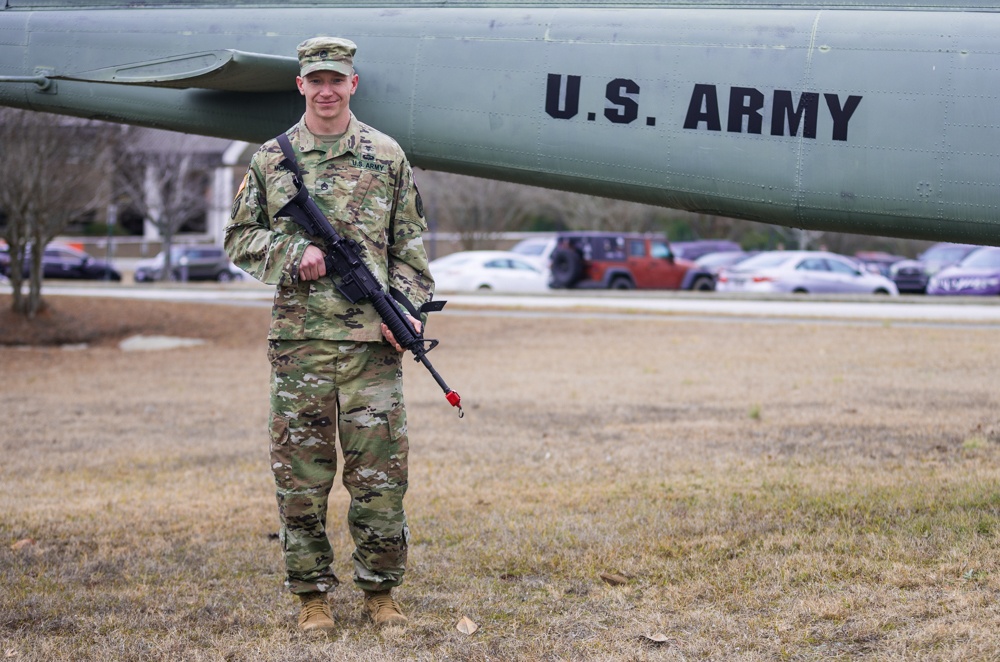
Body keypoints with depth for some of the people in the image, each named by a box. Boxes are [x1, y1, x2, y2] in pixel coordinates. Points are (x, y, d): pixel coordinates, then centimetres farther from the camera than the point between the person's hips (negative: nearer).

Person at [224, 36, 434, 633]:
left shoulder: (387, 156, 8)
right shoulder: (271, 160, 8)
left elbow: (410, 247, 8)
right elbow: (239, 239, 11)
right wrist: (292, 254, -7)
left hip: (372, 338, 0)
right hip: (298, 337, 1)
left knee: (381, 471, 1)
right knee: (301, 472, 4)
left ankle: (380, 590, 14)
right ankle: (312, 594, 14)